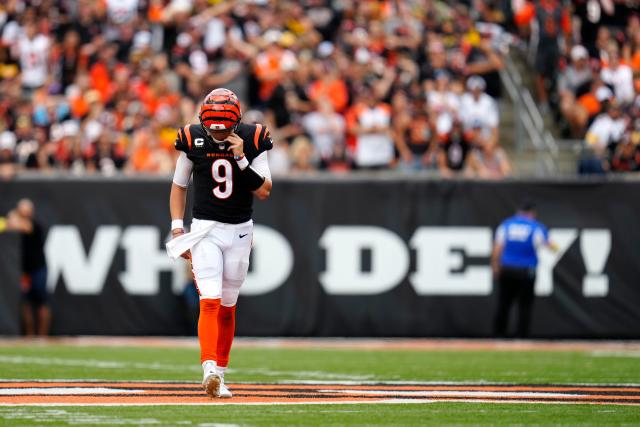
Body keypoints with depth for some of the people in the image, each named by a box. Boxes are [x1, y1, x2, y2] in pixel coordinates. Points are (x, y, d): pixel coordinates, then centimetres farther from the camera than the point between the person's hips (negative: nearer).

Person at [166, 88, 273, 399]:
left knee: (227, 307, 10)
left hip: (240, 232, 2)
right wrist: (177, 229, -1)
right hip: (205, 230, -2)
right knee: (210, 301, -17)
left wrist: (241, 159, -21)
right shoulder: (194, 141, -6)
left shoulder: (252, 142, -6)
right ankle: (209, 370, -29)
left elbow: (264, 192, -10)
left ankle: (219, 375, 20)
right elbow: (179, 185, 6)